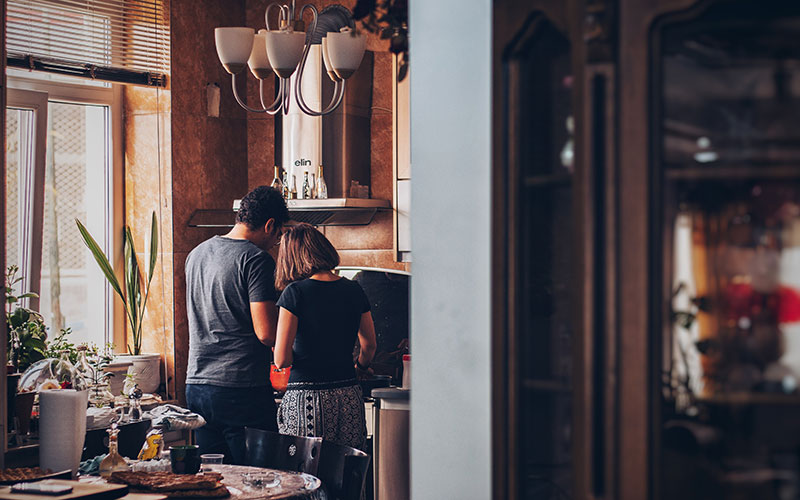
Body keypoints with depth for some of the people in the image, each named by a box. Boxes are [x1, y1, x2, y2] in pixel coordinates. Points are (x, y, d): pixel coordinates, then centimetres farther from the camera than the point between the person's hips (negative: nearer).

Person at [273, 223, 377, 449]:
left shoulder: (295, 293, -7)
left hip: (307, 399, -4)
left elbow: (281, 360, -9)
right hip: (349, 401, 4)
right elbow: (369, 346, 20)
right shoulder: (354, 291, 7)